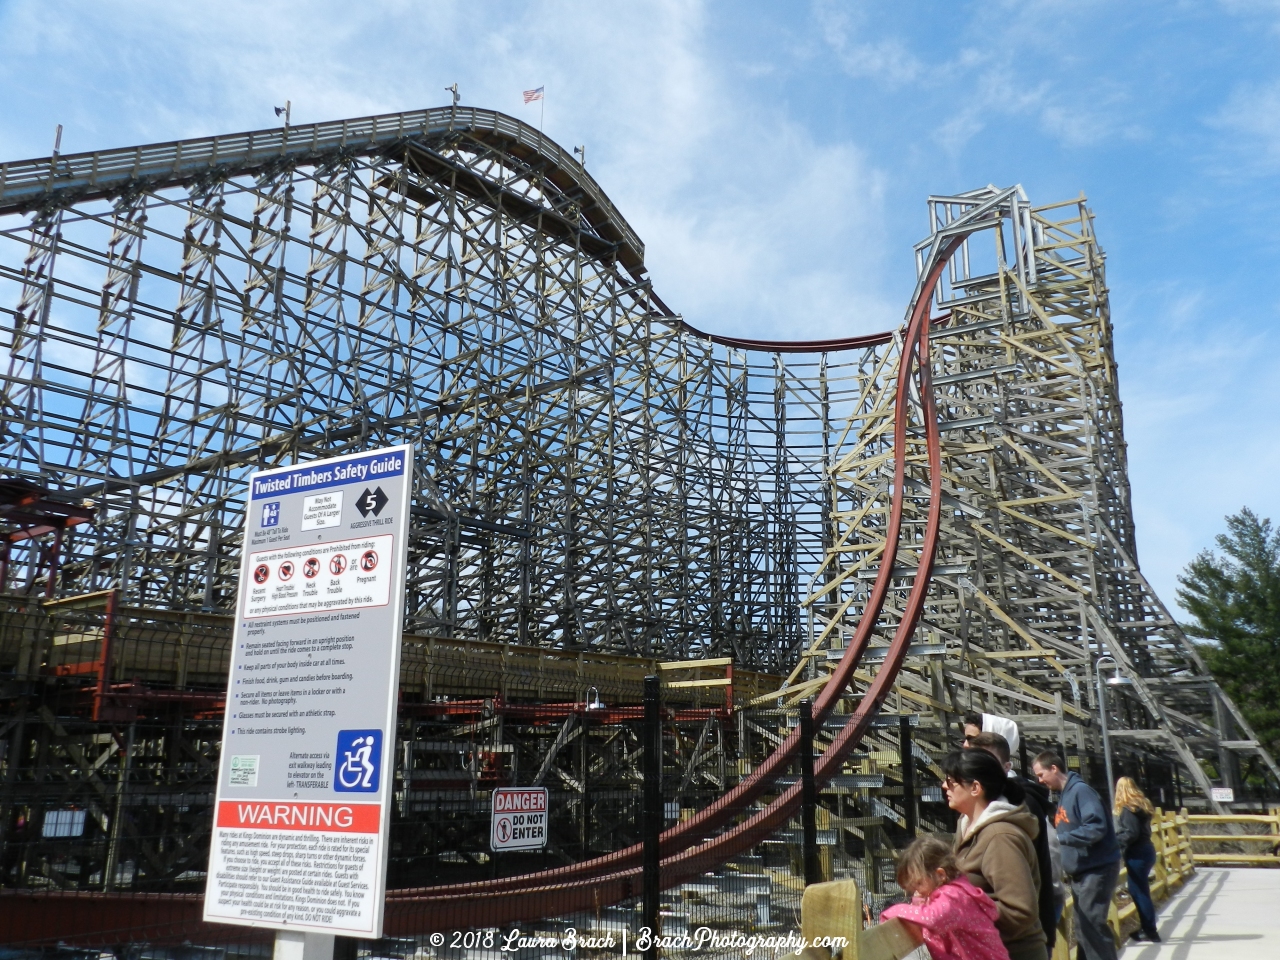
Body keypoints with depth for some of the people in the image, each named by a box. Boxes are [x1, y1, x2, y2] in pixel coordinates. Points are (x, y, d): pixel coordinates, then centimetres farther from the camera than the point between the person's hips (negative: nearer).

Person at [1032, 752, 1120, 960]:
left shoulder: (1081, 790, -16)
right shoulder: (1063, 795, 11)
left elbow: (1096, 827, -26)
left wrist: (1060, 838, -24)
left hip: (1097, 869, -9)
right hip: (1080, 871, 9)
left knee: (1091, 926, -11)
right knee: (1083, 929, 13)